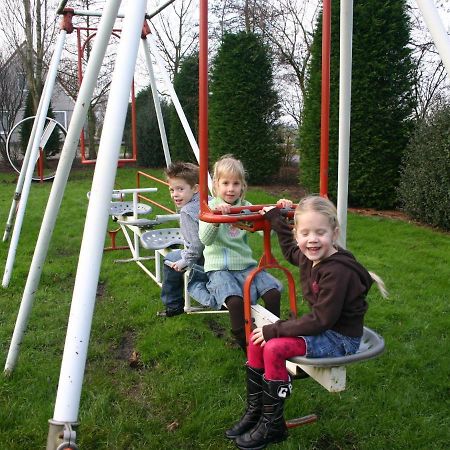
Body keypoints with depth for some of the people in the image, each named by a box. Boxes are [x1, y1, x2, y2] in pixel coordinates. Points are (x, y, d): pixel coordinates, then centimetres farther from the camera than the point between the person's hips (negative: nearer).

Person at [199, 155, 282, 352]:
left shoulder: (246, 207, 10)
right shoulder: (210, 207, -1)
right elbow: (205, 239, -18)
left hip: (245, 265, 4)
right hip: (219, 268, -3)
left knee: (273, 292, -18)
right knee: (235, 300, -29)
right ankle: (246, 347, -8)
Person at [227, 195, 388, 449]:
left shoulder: (337, 271, -27)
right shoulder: (308, 257, -1)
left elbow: (321, 320, -27)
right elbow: (289, 249, 25)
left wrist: (274, 330, -23)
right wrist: (275, 217, 24)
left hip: (341, 340, -9)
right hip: (323, 329, 9)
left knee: (274, 349, -24)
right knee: (257, 340, 1)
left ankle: (273, 426, -5)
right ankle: (254, 412, 14)